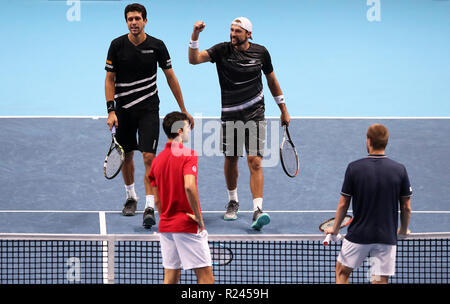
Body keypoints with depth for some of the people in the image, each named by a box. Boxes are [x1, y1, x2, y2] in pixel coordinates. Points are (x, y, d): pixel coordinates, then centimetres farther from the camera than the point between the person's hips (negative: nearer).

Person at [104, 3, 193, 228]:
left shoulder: (157, 46, -5)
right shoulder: (117, 45, -4)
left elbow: (171, 77, 3)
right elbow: (110, 79, 0)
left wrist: (183, 110, 4)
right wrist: (111, 111, -10)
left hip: (148, 108, -2)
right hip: (124, 108, 2)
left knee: (149, 157, -12)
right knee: (126, 156, 12)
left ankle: (150, 207, -13)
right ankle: (131, 197, 35)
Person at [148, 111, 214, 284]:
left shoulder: (158, 160, 11)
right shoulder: (188, 154, -10)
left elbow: (157, 200, 13)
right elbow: (189, 186, -26)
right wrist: (199, 218, -18)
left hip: (165, 226, 7)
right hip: (188, 227, -7)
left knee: (170, 277, 9)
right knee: (206, 277, -4)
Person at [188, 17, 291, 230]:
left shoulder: (261, 52, 0)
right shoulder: (222, 50, -3)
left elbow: (271, 80, 14)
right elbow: (194, 59, -16)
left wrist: (283, 110, 17)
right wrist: (195, 36, -31)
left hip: (255, 114, -1)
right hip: (230, 114, 1)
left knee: (255, 161, -11)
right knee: (230, 160, 12)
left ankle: (257, 211, -17)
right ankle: (233, 201, 34)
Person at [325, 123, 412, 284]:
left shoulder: (354, 168, -7)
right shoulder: (400, 170, -5)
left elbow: (343, 204, -1)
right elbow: (406, 207, 1)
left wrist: (335, 229, 14)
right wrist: (404, 230, 19)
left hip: (358, 235, -1)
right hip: (387, 238, 1)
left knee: (342, 272, 20)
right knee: (380, 281, 3)